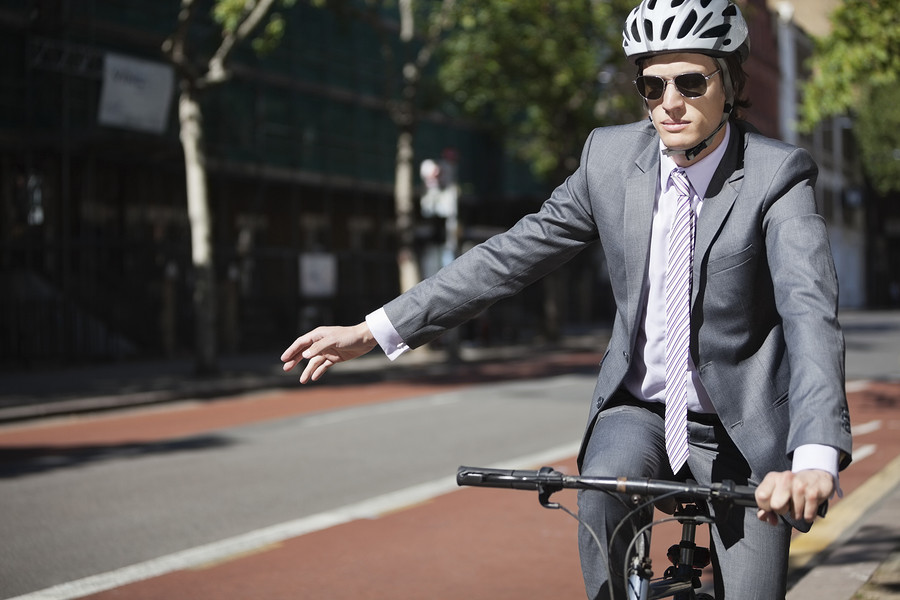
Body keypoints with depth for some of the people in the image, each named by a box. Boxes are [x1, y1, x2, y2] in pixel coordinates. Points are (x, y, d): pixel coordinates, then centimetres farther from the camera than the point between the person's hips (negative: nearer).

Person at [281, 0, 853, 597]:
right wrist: (373, 331, -6)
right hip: (639, 407, 2)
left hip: (743, 430, -2)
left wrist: (816, 458, -47)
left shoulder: (778, 175, -15)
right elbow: (513, 255, 0)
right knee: (604, 487, -29)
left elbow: (811, 312, -29)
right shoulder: (611, 156, -4)